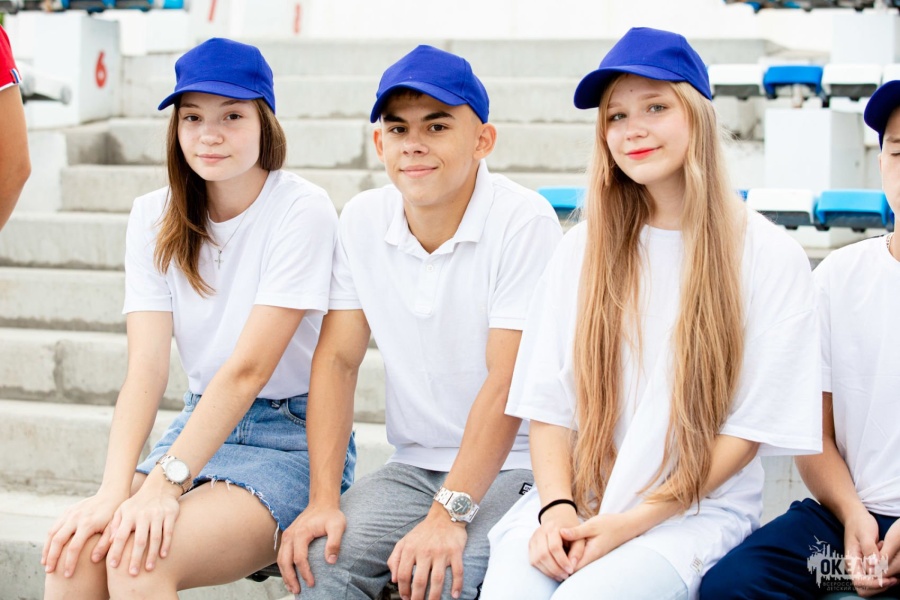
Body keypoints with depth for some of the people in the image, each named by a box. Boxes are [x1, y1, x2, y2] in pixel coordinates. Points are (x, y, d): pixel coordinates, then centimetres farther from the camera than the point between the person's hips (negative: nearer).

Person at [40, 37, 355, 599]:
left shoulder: (302, 211, -13)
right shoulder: (154, 217, 3)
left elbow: (247, 369, -20)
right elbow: (147, 366, -8)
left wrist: (166, 483, -29)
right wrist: (114, 491, -24)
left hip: (295, 439, -5)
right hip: (203, 424, 5)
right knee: (75, 551, -23)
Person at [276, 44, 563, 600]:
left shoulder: (524, 222, -14)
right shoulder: (362, 221, 3)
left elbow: (507, 384, -19)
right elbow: (337, 360, 3)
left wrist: (448, 515, -26)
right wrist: (324, 501, -8)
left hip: (516, 467, -4)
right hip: (416, 466, 4)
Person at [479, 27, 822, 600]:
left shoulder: (770, 258, 0)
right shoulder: (583, 249, 10)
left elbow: (750, 428, -3)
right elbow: (550, 403, 6)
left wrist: (630, 523, -11)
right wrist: (557, 507, -12)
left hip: (694, 512, -2)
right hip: (574, 502, 3)